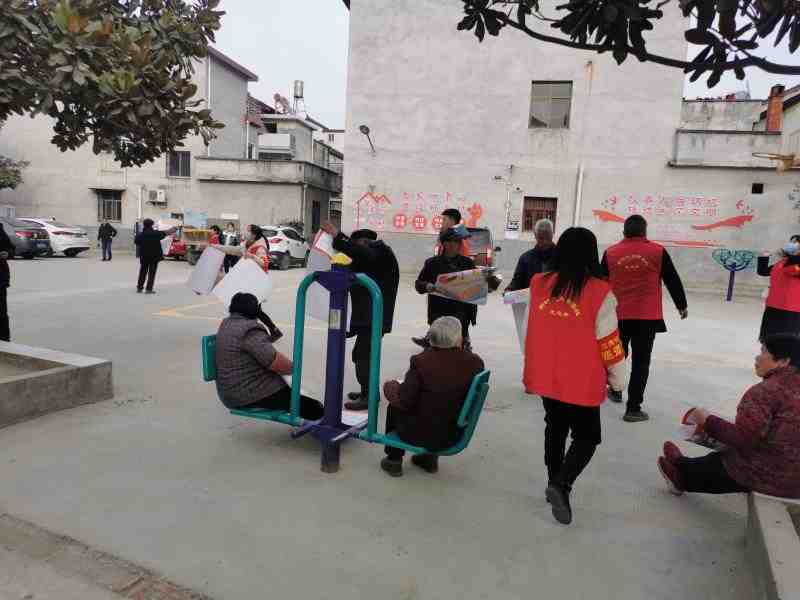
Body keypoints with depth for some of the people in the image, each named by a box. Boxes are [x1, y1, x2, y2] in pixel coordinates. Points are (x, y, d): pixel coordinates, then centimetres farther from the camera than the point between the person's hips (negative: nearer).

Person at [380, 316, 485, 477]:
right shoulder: (475, 362, -12)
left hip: (421, 435, -4)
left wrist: (389, 387, 4)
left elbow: (405, 401, -16)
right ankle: (430, 457, 34)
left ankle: (394, 460, 31)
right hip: (454, 435, 4)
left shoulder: (421, 361, -21)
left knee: (395, 407, 23)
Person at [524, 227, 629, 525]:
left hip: (545, 377, 4)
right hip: (581, 382, -4)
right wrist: (618, 379, 4)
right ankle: (562, 484, -3)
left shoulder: (539, 284, -6)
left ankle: (554, 483, 32)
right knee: (587, 436, 13)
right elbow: (608, 341, -8)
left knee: (555, 429, 22)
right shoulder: (598, 292, -16)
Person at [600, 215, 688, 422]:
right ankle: (633, 409, 2)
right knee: (641, 362, 2)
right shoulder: (657, 251, -4)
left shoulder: (611, 253, 1)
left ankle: (615, 391, 39)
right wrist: (682, 305, 18)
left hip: (617, 315, 2)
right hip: (647, 317, -2)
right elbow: (673, 281, 3)